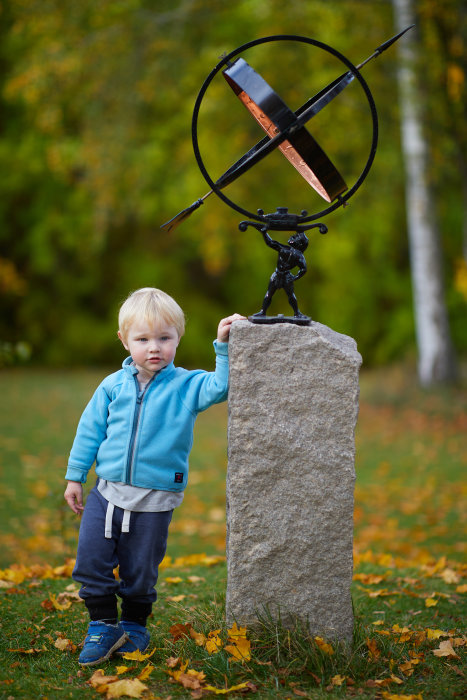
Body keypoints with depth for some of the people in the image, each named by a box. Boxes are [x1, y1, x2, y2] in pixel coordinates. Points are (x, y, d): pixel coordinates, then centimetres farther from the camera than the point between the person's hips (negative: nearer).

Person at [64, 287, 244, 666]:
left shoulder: (187, 386, -4)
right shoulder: (113, 386, 2)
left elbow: (221, 387, -20)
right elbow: (90, 430, 9)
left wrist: (225, 346, -30)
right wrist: (75, 477, 11)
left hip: (155, 501, -2)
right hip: (108, 492, 2)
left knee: (140, 571, 10)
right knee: (91, 561, -1)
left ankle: (135, 626, 32)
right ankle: (103, 626, 16)